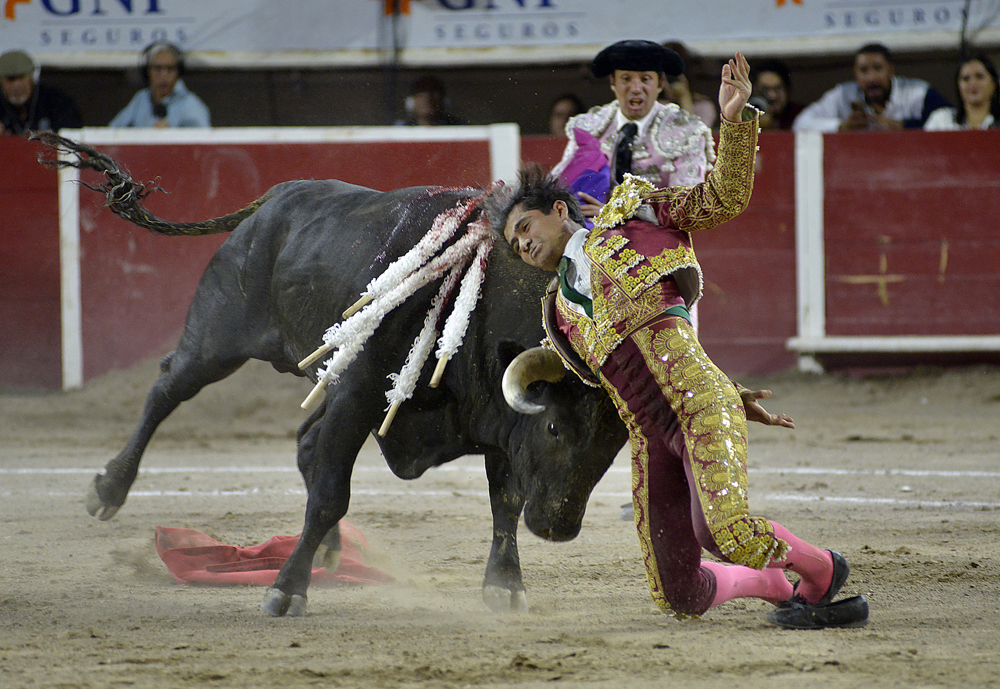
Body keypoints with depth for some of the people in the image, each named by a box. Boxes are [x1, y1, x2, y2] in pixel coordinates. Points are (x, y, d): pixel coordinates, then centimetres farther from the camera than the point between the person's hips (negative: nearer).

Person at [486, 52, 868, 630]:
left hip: (703, 406, -6)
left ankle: (822, 571, -2)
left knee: (726, 530, -31)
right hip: (652, 441, 6)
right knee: (680, 598, -1)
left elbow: (725, 198, 7)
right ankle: (782, 585, 28)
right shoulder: (561, 315, 26)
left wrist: (735, 121, -7)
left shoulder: (630, 215, 16)